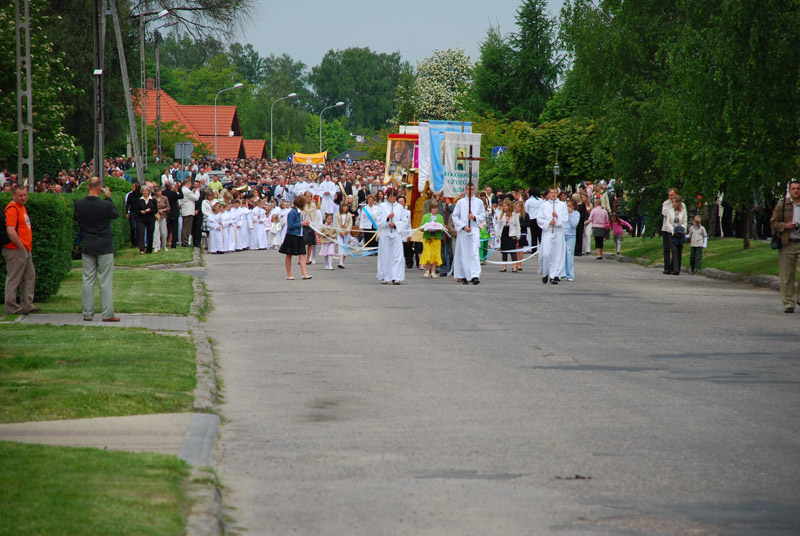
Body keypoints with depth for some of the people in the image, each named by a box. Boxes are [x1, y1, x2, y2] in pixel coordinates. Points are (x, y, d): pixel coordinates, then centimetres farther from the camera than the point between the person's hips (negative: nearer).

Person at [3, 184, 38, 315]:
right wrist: (21, 247, -18)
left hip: (25, 249, 10)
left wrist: (27, 247, 17)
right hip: (15, 250, -10)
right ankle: (11, 307, 4)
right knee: (13, 278, -2)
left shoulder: (22, 207, 16)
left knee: (30, 276, 14)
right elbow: (10, 231, -25)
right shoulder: (12, 208, -16)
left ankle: (27, 305, 22)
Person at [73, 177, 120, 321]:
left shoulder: (78, 204, -6)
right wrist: (108, 198, 9)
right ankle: (107, 314, 0)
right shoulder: (105, 205, -16)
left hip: (87, 248, 3)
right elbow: (116, 214, 3)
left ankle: (87, 313, 10)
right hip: (104, 247, -3)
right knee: (105, 281, 1)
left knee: (88, 280, 9)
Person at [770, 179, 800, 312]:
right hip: (787, 244, 0)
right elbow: (773, 223, 7)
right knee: (787, 275, 0)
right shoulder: (781, 206, 8)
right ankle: (788, 303, 5)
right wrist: (785, 226, -11)